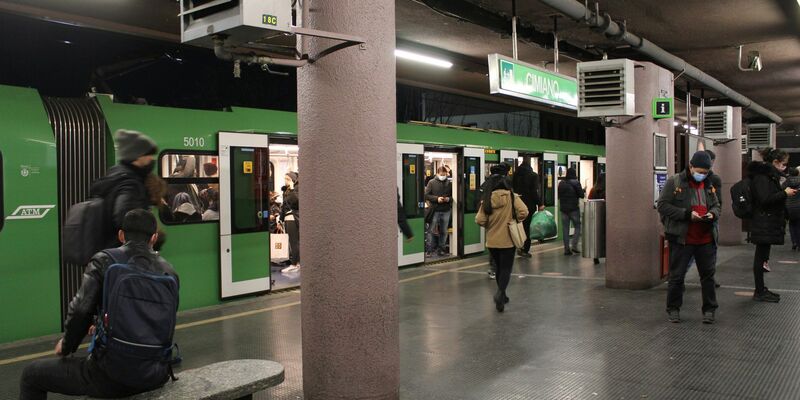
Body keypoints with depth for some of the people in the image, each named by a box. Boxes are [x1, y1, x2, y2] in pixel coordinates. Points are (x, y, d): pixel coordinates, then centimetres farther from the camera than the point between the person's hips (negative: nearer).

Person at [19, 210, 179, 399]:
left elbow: (80, 311, -14)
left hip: (112, 376, -4)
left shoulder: (103, 261, -5)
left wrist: (67, 346, 8)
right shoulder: (169, 272, 5)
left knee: (31, 375, 20)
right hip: (156, 376, 5)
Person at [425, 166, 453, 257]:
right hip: (435, 210, -3)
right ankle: (430, 249, 7)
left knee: (443, 231, 10)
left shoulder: (449, 183, 6)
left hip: (446, 211, 3)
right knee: (431, 230, 0)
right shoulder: (432, 182, -1)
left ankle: (441, 248, 20)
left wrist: (449, 199, -9)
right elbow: (426, 195, -5)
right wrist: (436, 198, -16)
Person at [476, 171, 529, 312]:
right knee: (506, 268, 4)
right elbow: (523, 212, -18)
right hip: (508, 240, -2)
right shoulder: (512, 196, -8)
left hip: (492, 241, 2)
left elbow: (479, 220, -9)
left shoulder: (487, 199, -5)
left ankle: (501, 295, 27)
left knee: (499, 268, 19)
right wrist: (516, 220, 2)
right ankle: (500, 292, -19)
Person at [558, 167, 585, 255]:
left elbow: (559, 195, 11)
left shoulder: (561, 183, 5)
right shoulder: (576, 183, -10)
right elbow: (581, 195, -9)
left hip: (563, 209, 4)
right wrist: (583, 191, 10)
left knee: (565, 229, 5)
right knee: (578, 227, 8)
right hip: (574, 208, -4)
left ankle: (567, 249, 5)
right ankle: (573, 245, -4)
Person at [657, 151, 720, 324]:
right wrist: (687, 214, -19)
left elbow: (716, 206, 21)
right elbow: (662, 205, -11)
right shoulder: (674, 182, -6)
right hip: (681, 239, -5)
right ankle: (673, 309, 18)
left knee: (708, 275, 10)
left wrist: (712, 214, -5)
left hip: (706, 239, 5)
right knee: (677, 275, 5)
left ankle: (709, 309, 23)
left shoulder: (709, 185, 12)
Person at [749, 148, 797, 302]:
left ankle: (761, 290, 19)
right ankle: (759, 292, 1)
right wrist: (785, 193, -15)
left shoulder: (769, 175, 17)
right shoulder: (762, 176, -14)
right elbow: (765, 199, -22)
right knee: (761, 256, -5)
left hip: (768, 224, 10)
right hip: (763, 224, -10)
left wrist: (785, 192, 12)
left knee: (762, 255, 13)